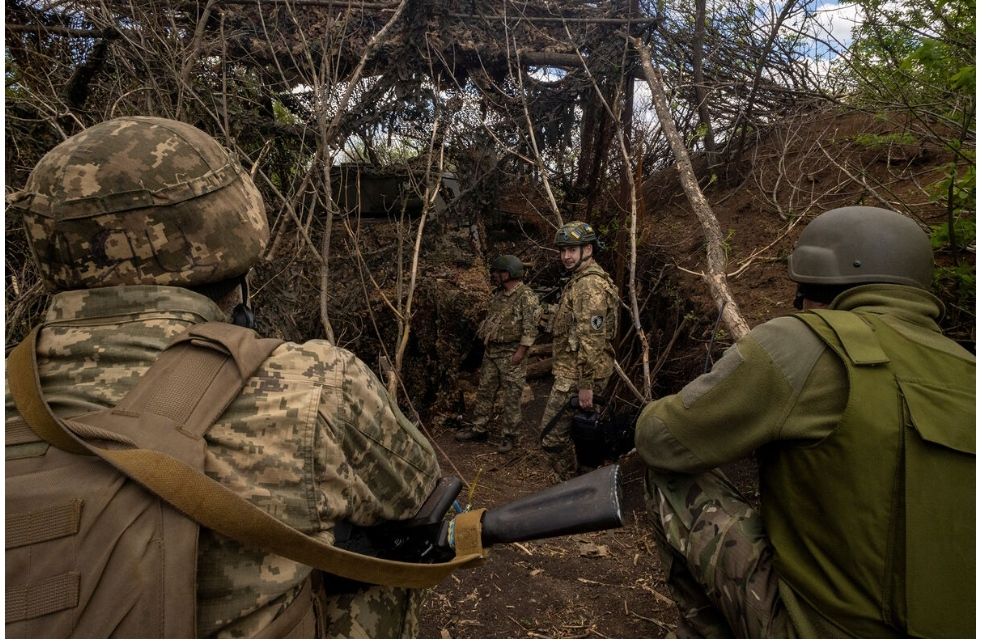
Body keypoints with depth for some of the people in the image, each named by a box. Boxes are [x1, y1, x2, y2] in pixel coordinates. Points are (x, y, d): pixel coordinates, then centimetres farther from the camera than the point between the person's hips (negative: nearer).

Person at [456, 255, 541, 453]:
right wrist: (485, 337, 15)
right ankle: (479, 429, 25)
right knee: (485, 391, 14)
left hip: (512, 353, -8)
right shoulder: (498, 294, 12)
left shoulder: (526, 296, -14)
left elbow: (530, 327, -17)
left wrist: (520, 351, -20)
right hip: (491, 351, 8)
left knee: (511, 397, 0)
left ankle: (509, 436, 10)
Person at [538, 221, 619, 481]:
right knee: (576, 432, 18)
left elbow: (592, 338, -23)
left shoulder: (590, 284, -16)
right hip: (573, 371, 10)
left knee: (552, 435, -6)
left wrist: (586, 384, -23)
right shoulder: (580, 280, 18)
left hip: (575, 376, -10)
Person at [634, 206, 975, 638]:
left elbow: (662, 440, -13)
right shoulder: (965, 375, 3)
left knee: (671, 475, 1)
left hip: (817, 629, -7)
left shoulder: (811, 345, -18)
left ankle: (710, 632, 15)